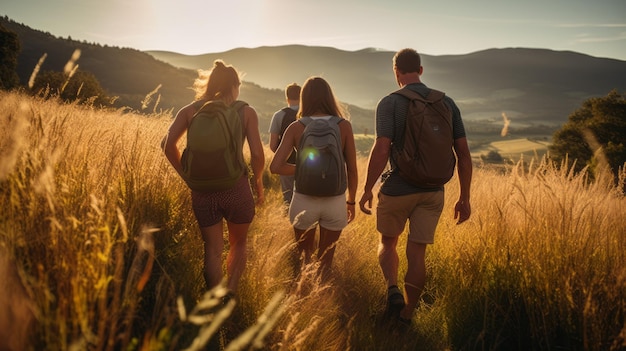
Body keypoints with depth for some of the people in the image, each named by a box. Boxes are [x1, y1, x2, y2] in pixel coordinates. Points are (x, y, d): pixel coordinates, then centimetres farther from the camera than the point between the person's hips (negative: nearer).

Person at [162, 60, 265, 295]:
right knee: (238, 243, 22)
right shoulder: (246, 112, -1)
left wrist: (187, 175, 4)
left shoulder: (191, 110, 6)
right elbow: (257, 153, -10)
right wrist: (258, 180, 7)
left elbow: (168, 143, -6)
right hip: (236, 187, -2)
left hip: (202, 190, 2)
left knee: (213, 250, 15)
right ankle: (231, 294, 12)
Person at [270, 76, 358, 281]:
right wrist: (351, 201, 12)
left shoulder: (296, 128, -6)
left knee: (304, 260, 21)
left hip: (304, 201, 0)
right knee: (325, 262, 18)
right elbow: (352, 170, -2)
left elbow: (275, 167, -13)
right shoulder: (344, 126, -5)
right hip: (335, 202, 1)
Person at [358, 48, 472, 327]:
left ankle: (393, 290, -2)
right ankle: (406, 317, 19)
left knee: (387, 243, 21)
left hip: (397, 189, -3)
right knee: (417, 254, 10)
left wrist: (367, 189, -7)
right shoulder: (447, 103, 5)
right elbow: (464, 154, 3)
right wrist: (464, 198, 8)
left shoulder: (390, 102, -8)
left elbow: (381, 150, -18)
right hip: (433, 192, 3)